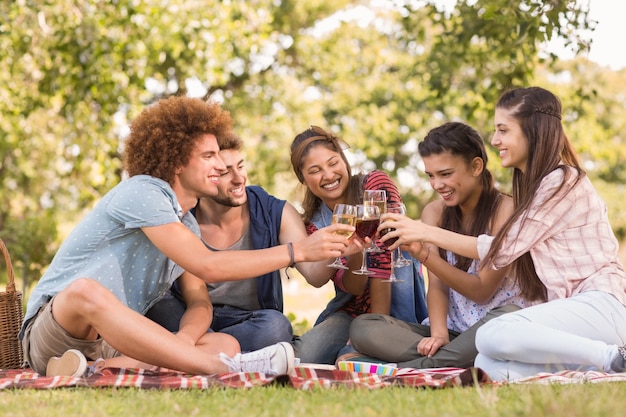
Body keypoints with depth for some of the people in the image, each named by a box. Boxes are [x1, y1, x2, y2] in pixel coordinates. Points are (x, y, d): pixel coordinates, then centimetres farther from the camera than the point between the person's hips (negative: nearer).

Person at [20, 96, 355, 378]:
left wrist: (180, 341, -20)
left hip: (118, 342, 7)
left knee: (226, 343, -13)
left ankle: (97, 371, -31)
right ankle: (225, 367, -41)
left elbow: (200, 303, 6)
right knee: (85, 290, -42)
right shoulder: (142, 192, -13)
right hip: (54, 332, -7)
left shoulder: (186, 225, 15)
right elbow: (207, 266, -21)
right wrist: (298, 251, -18)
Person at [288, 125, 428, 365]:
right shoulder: (314, 222, 3)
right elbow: (353, 287, -9)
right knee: (303, 356, -22)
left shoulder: (376, 185, -10)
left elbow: (384, 260, -18)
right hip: (350, 312, 4)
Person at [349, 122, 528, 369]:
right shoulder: (434, 213, 7)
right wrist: (438, 333, -20)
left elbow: (483, 291, -12)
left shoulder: (505, 209, -8)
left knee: (508, 316, -40)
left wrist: (424, 254, -22)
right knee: (361, 327, -16)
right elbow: (437, 286, 1)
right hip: (451, 329, 4)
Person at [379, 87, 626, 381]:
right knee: (487, 364, -14)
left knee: (492, 336, -28)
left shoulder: (563, 182, -8)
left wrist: (427, 233, -4)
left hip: (601, 306, -9)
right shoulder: (535, 183, 20)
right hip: (571, 308, 9)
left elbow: (503, 248, -9)